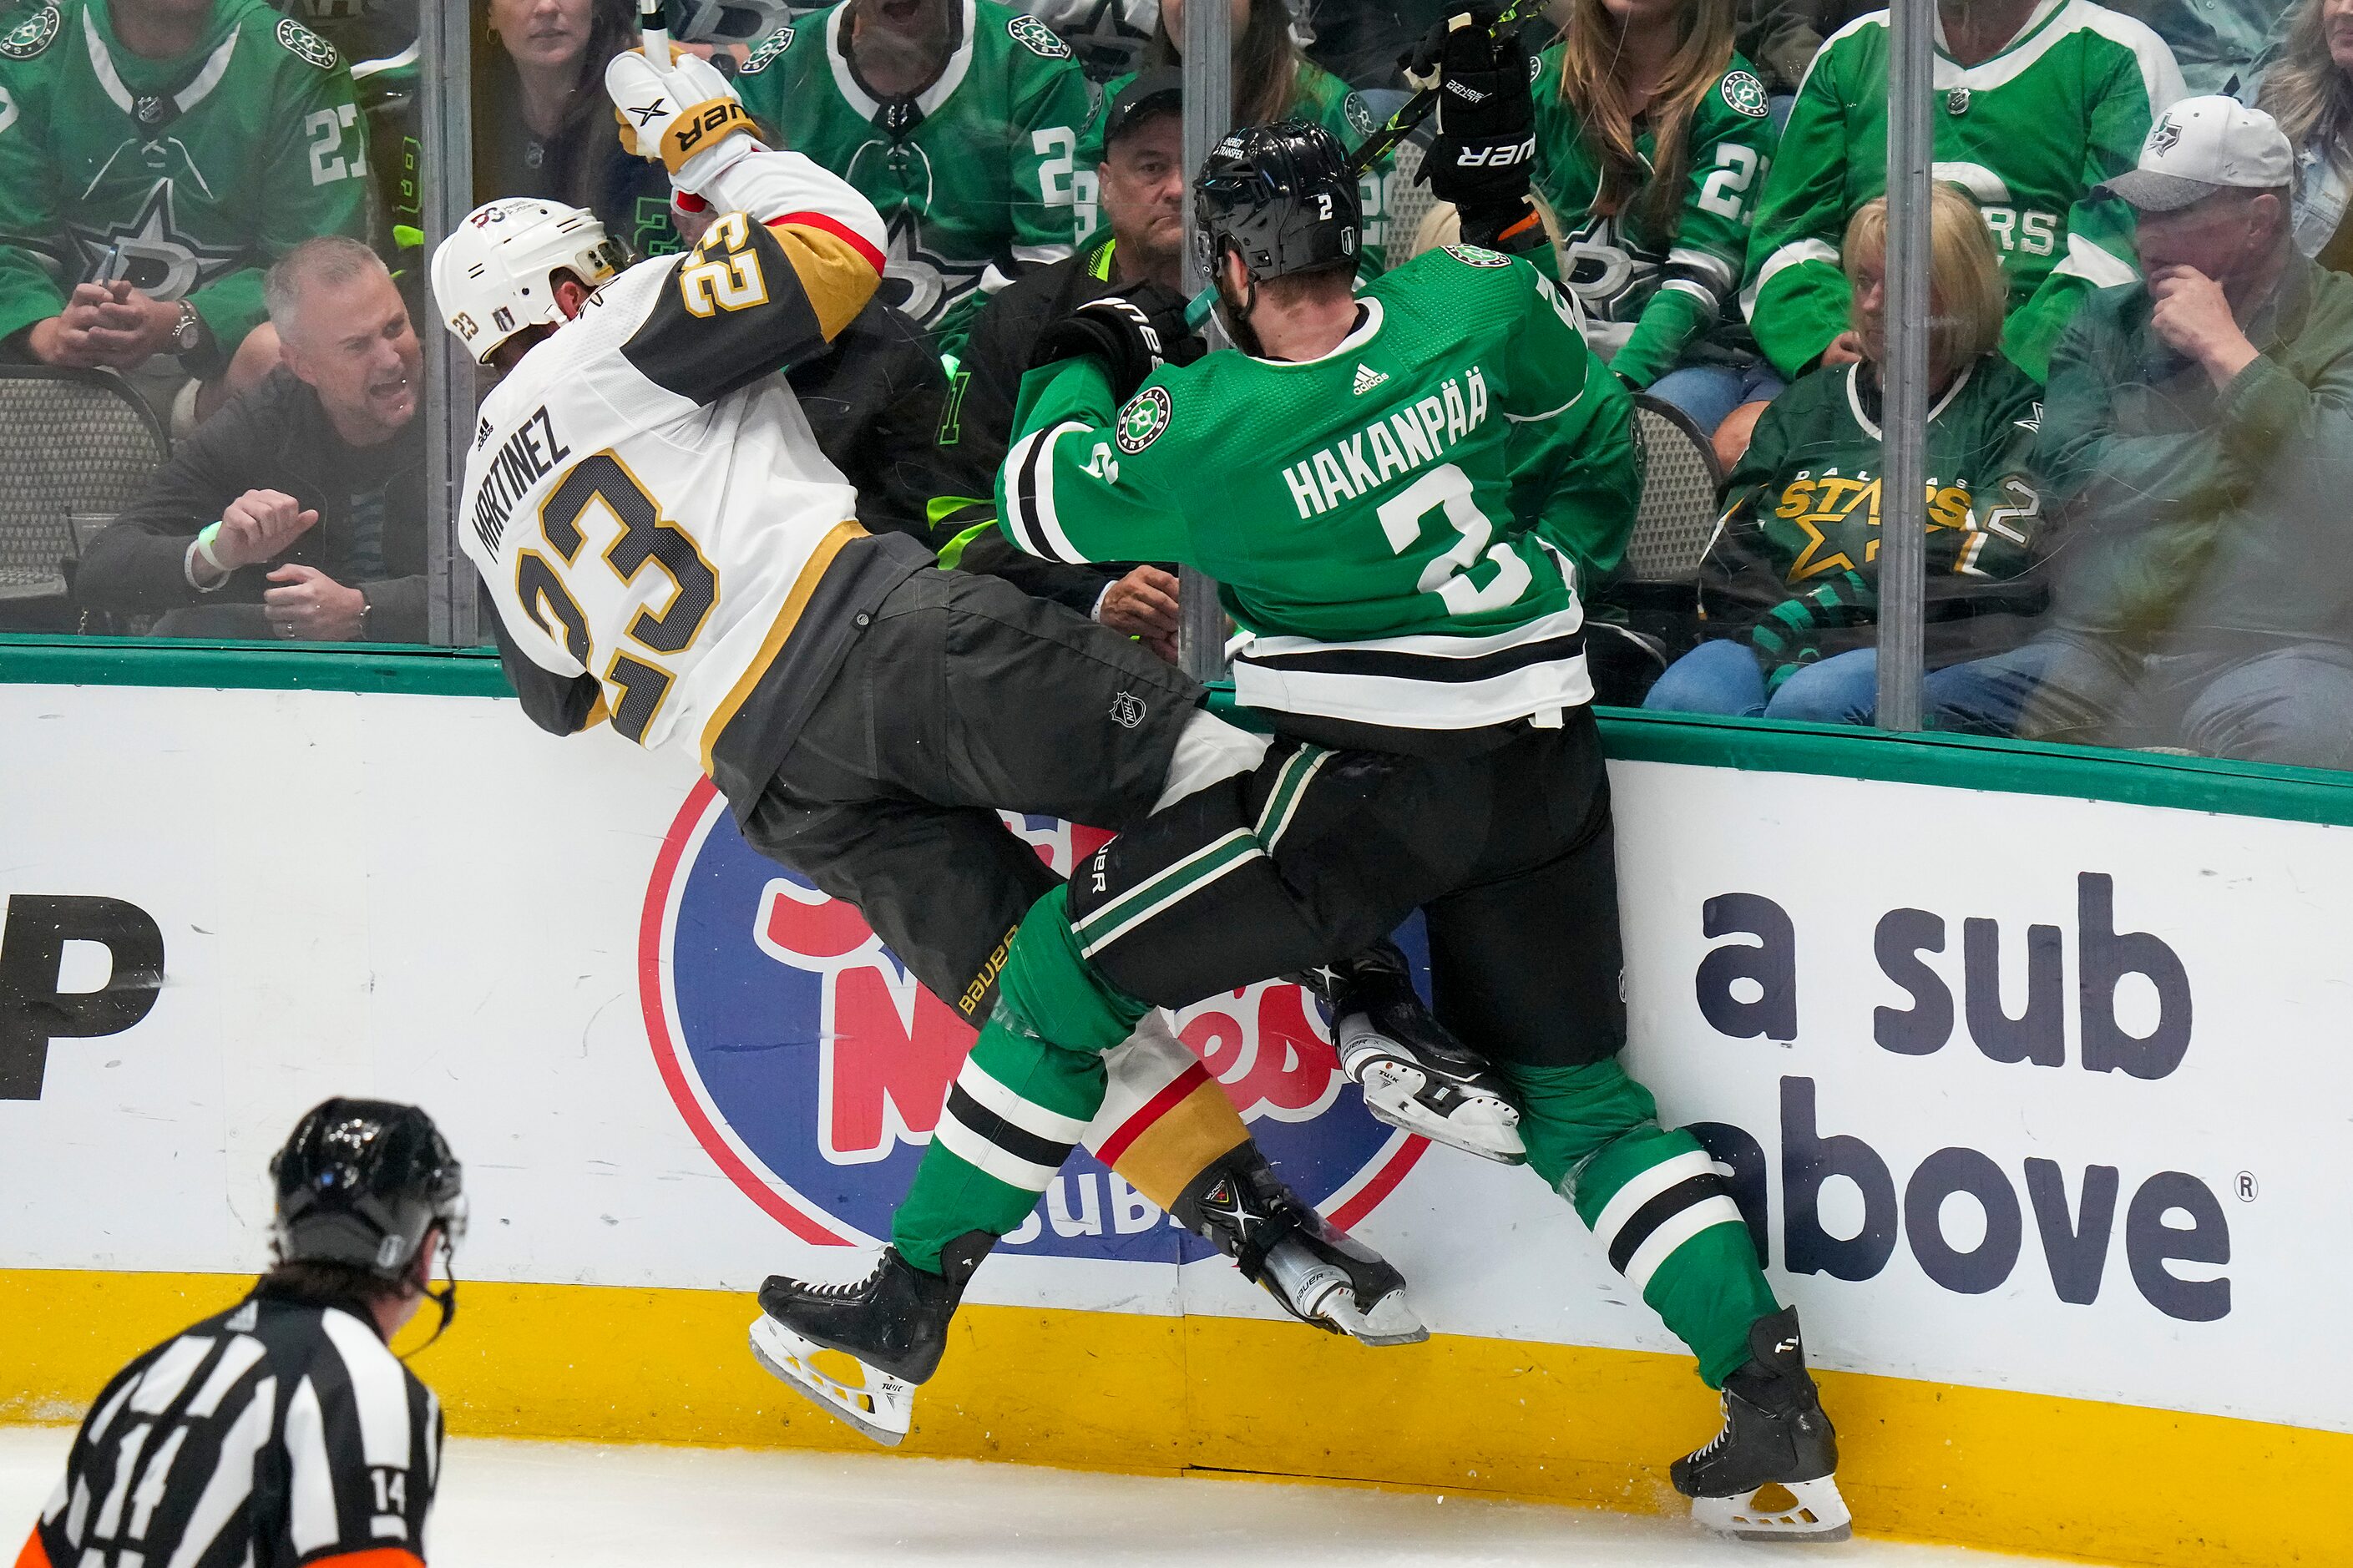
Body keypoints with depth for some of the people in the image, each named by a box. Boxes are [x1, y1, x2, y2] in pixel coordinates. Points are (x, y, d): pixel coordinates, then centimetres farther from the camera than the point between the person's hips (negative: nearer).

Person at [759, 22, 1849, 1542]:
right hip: (1546, 770, 6)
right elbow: (1595, 434, 13)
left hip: (1368, 786, -6)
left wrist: (1085, 365, 20)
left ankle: (915, 1292, 14)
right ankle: (1776, 1399, 6)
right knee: (1579, 1099, 17)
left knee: (1074, 962, 9)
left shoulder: (1204, 431, -16)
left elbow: (1052, 508, 3)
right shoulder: (1474, 307, -4)